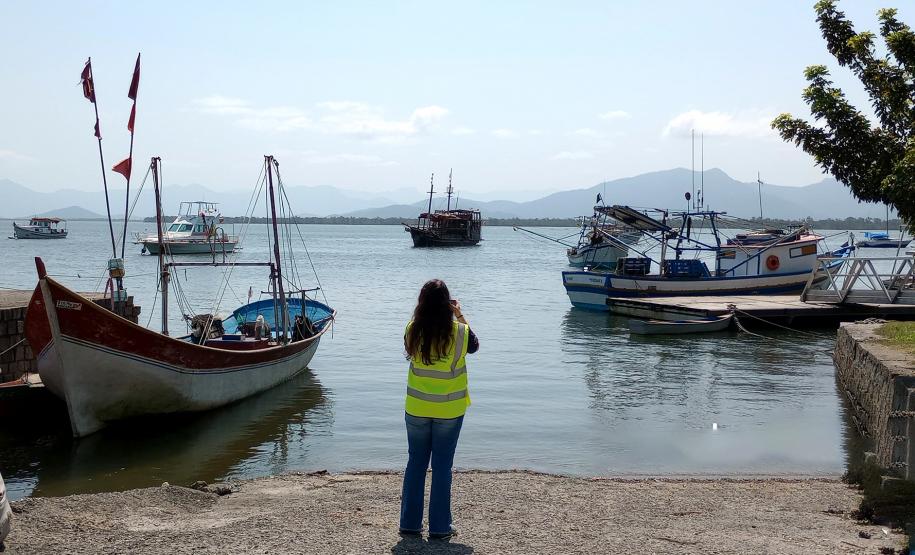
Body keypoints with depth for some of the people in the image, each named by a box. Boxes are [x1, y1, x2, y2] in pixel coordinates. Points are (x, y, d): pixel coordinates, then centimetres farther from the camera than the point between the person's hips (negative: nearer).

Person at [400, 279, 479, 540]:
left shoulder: (413, 330, -11)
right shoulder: (459, 332, -14)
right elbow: (474, 346, 8)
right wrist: (460, 316, 11)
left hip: (417, 408, 2)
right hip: (449, 411, -2)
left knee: (415, 464, 14)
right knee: (442, 467, 8)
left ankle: (410, 522, 21)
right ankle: (439, 527, 14)